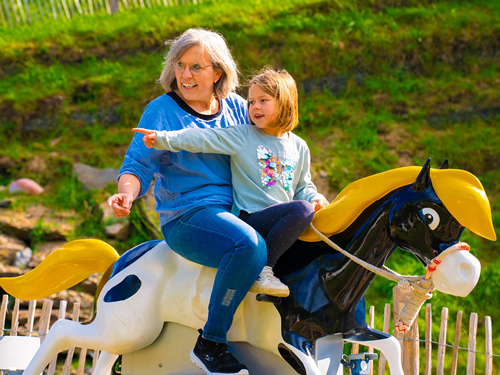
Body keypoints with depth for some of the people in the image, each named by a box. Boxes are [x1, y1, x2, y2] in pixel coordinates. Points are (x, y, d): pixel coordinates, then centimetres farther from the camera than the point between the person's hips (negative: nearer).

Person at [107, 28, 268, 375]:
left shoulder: (237, 107, 12)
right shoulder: (161, 111, 0)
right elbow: (137, 166, -4)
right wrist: (126, 194, -26)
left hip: (241, 212, 6)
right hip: (187, 217, -6)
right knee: (250, 245, -35)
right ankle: (210, 342, -25)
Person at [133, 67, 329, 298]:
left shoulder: (299, 147, 17)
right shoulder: (242, 137, 4)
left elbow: (302, 186, 25)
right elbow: (204, 139, -5)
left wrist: (315, 198, 3)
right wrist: (163, 138, -15)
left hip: (283, 224, 7)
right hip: (250, 219, -7)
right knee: (302, 209, -28)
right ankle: (262, 269, -26)